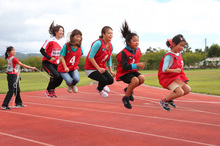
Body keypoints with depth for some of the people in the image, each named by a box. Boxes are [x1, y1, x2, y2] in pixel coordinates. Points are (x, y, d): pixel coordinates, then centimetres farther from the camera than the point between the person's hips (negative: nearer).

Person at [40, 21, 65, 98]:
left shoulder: (62, 42, 4)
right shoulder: (50, 40, -15)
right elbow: (42, 50, -14)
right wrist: (49, 58, -18)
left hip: (55, 63, 6)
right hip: (47, 62, -6)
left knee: (61, 77, -9)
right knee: (55, 75, -23)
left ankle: (52, 89, 18)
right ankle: (48, 91, 1)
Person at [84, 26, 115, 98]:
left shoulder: (111, 46, 3)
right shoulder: (98, 43, -22)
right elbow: (90, 57, -24)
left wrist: (110, 71, 11)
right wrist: (98, 68, -27)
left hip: (101, 68, 7)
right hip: (91, 69, -7)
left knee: (111, 80, -12)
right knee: (104, 80, -24)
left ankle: (102, 85, 27)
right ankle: (99, 89, 15)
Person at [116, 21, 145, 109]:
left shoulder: (138, 50, 0)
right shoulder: (124, 52, -21)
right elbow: (124, 67, -28)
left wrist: (140, 65, 1)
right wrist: (137, 65, -34)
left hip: (133, 70, 7)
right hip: (123, 72, -7)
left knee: (142, 78, -21)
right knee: (135, 80, -31)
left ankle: (128, 89, 7)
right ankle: (126, 98, -9)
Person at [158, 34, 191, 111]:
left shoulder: (179, 54, 7)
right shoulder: (169, 56, -20)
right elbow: (164, 69, -27)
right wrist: (175, 70, -41)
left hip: (176, 77, 9)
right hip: (167, 77, -9)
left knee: (187, 89, -1)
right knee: (180, 92, -21)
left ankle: (170, 99, 15)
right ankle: (164, 101, 1)